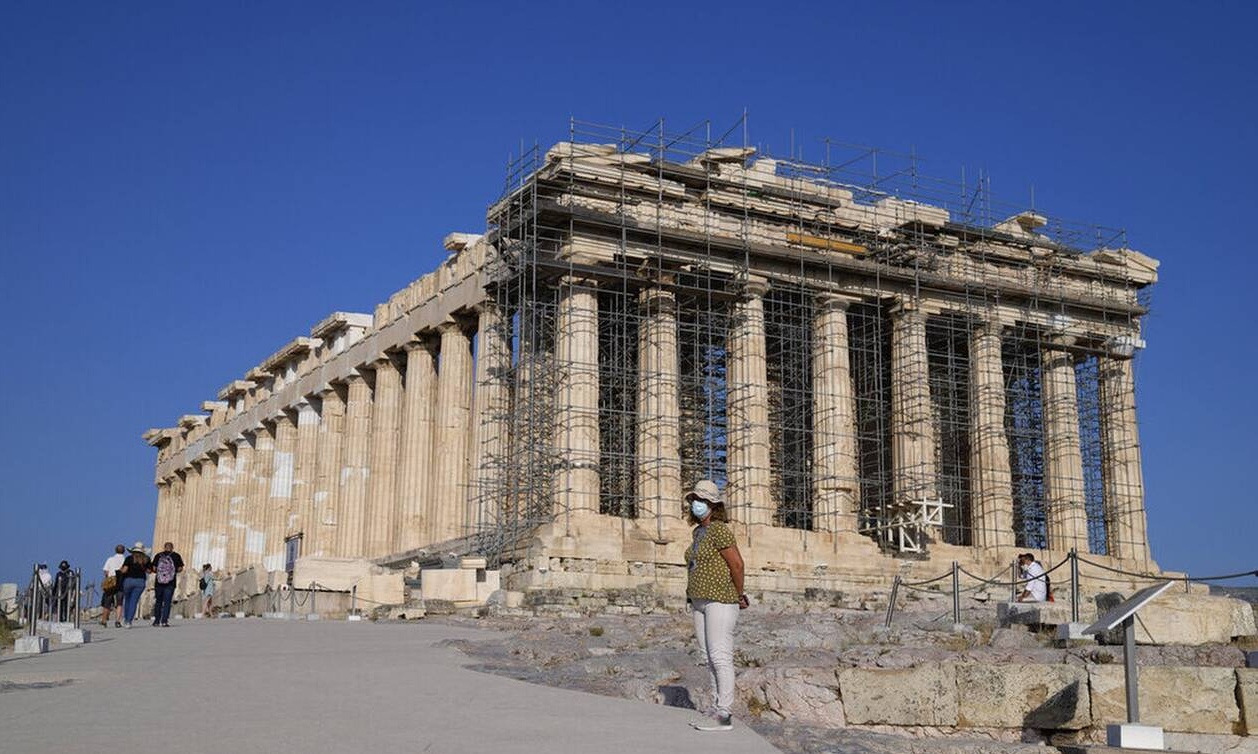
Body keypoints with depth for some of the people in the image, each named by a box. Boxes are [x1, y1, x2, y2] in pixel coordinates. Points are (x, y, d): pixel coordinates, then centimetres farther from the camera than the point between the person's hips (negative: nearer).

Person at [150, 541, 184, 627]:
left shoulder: (158, 556, 3)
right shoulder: (176, 556, 1)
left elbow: (154, 569, 0)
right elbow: (180, 569, 0)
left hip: (159, 582, 1)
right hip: (171, 583, -1)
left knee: (158, 601, 14)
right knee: (167, 602, 1)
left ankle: (157, 620, 18)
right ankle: (164, 621, -6)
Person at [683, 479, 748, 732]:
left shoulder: (719, 530, -14)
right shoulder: (698, 532, 15)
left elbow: (737, 564, -17)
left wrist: (739, 596, -5)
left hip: (720, 600, -10)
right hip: (701, 602, 10)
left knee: (720, 656, -9)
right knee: (710, 657, 10)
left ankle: (724, 717, -6)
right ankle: (717, 711, 15)